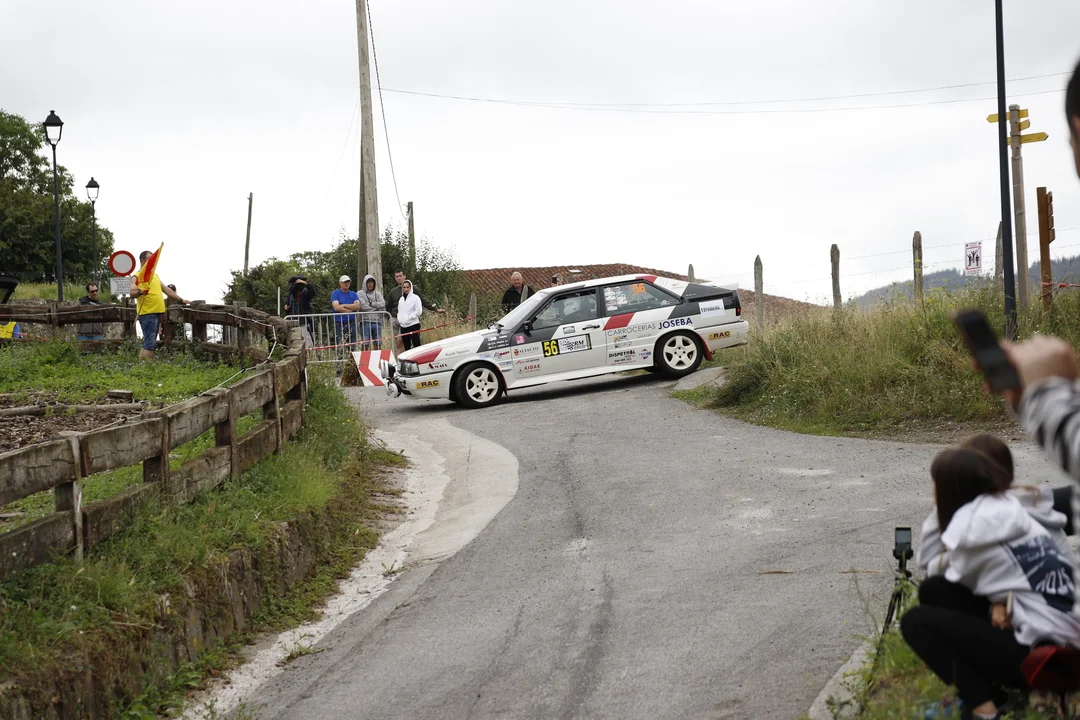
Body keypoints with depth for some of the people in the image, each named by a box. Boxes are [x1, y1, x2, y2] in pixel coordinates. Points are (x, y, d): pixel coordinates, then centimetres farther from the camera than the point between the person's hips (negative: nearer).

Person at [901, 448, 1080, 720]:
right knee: (933, 590, 9)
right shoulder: (1008, 512, 8)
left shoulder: (971, 530, -11)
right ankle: (982, 685, 9)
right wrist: (1001, 602, -8)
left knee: (916, 621, -1)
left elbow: (958, 581, 8)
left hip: (1042, 656, -8)